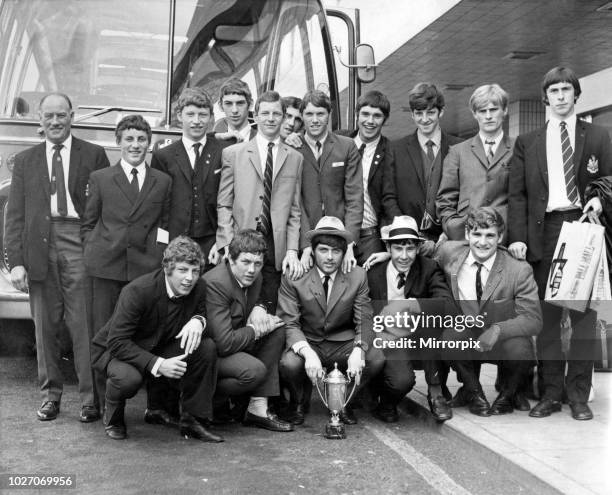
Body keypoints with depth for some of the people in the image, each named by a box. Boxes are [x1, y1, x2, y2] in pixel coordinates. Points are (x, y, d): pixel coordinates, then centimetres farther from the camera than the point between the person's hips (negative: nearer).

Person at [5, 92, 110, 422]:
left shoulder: (93, 155, 6)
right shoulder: (25, 161, 14)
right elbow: (15, 215, 9)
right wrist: (16, 261, -1)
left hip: (80, 244, -3)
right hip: (40, 246, 3)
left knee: (85, 326, -3)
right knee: (45, 326, 8)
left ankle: (90, 398, 7)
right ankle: (50, 395, 21)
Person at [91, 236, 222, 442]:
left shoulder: (198, 288, -13)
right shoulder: (137, 291, -29)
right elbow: (117, 342, -29)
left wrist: (198, 321, -24)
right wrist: (157, 364, -39)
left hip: (161, 349, 5)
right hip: (114, 350, -5)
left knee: (207, 347, -20)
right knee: (128, 377, -39)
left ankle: (193, 420, -6)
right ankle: (113, 416, -1)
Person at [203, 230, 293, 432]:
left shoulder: (254, 277, -2)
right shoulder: (215, 283, -28)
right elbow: (224, 343, -31)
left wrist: (258, 309, -6)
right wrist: (255, 330, -16)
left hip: (235, 342, 9)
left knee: (277, 328, -8)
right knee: (254, 369, -30)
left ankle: (258, 408, -7)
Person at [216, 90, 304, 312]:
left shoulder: (295, 158, 12)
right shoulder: (232, 154, 7)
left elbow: (294, 210, 10)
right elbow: (223, 205, 5)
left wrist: (292, 250, 0)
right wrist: (228, 245, -6)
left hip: (277, 248, 1)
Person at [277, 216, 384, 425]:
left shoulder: (357, 276, -2)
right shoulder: (293, 277, -7)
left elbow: (364, 321, -5)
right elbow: (289, 323, -11)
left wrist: (358, 351, -27)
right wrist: (307, 353, -32)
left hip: (343, 345, 2)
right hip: (307, 344, -2)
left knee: (376, 359, -26)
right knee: (289, 363, -34)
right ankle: (299, 401, 5)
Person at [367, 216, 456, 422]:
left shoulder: (429, 269, -8)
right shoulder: (374, 273, -5)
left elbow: (449, 306, -26)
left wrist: (408, 304, -36)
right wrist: (376, 335, -17)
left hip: (421, 340, 1)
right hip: (388, 341, -1)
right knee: (401, 380, -33)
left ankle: (435, 392, -13)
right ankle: (387, 400, 8)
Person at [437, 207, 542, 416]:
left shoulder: (519, 270, -18)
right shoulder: (449, 253, -10)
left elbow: (533, 320, -18)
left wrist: (498, 330, -33)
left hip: (504, 342, -1)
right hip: (467, 337, 2)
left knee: (520, 350, -34)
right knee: (450, 336, -32)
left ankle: (507, 394, 4)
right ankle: (472, 391, 1)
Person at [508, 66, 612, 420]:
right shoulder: (527, 143, 13)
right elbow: (517, 194, 7)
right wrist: (518, 237, -4)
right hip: (544, 231, 1)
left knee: (583, 312, 0)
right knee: (547, 314, 1)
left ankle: (579, 394, 7)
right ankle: (551, 393, 8)